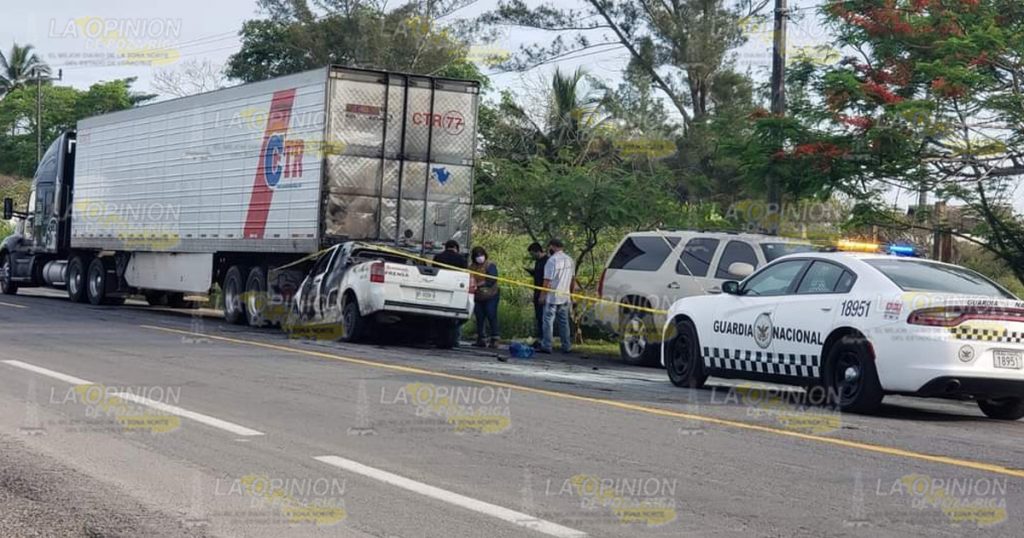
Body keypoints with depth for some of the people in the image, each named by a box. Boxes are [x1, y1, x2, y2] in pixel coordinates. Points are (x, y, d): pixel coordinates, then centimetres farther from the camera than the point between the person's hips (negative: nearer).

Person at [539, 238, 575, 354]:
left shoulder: (552, 260, -16)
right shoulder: (569, 260, 6)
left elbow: (547, 281, -17)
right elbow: (572, 278, 13)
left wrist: (542, 296, -9)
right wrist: (570, 293, 22)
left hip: (552, 297, -7)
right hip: (565, 297, 7)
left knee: (548, 322, -1)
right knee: (564, 322, 12)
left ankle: (546, 346, -1)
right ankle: (566, 346, 14)